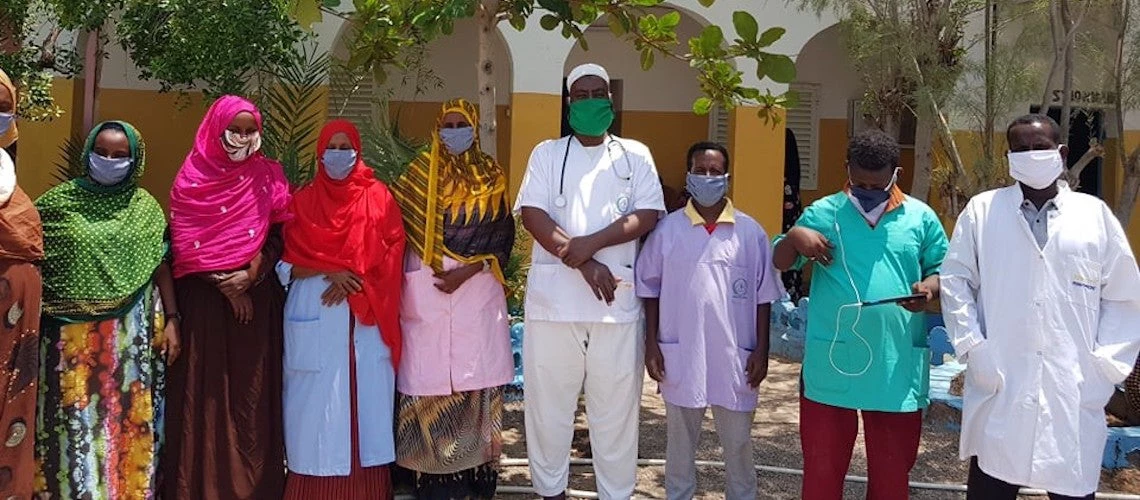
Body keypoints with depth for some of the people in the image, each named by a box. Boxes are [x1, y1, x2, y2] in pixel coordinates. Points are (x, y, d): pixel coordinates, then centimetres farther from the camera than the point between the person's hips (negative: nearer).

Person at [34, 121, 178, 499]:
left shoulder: (146, 207, 6)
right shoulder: (59, 202, 2)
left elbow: (161, 266, 7)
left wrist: (171, 320, 2)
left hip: (131, 333, 1)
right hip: (72, 333, -1)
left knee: (126, 418, 5)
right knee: (74, 418, 3)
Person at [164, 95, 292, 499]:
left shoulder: (268, 175, 7)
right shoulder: (193, 177, 2)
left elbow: (279, 235, 3)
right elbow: (185, 242, -4)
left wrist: (251, 273, -12)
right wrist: (225, 283, -11)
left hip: (257, 294, 1)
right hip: (204, 296, -1)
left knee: (252, 385, 3)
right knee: (205, 386, 0)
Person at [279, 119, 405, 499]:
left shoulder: (379, 198, 9)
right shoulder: (303, 201, 10)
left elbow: (390, 254, 2)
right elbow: (286, 262, 4)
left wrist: (355, 280, -12)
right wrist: (329, 272, -12)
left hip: (366, 315, 0)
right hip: (314, 316, 0)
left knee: (365, 393, 0)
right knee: (317, 399, -1)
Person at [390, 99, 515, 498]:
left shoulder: (491, 177, 9)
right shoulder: (419, 174, 8)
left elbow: (502, 239, 4)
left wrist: (467, 270, -10)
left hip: (477, 290, 0)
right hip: (425, 292, 0)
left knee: (476, 381, -2)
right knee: (429, 380, -3)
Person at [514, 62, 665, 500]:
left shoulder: (635, 155, 11)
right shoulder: (547, 153, 10)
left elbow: (648, 216, -1)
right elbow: (532, 215, -3)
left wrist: (591, 243, -15)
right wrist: (582, 263, -14)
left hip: (618, 301, 0)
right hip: (554, 297, 0)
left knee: (616, 407, 6)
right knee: (548, 402, 7)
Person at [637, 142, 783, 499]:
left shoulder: (750, 231, 0)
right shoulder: (668, 228, 0)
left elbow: (763, 296, 3)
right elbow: (650, 288, 5)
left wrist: (762, 349, 0)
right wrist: (651, 343, 0)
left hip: (735, 356, 0)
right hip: (680, 354, 0)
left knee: (738, 443, 12)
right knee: (680, 441, 14)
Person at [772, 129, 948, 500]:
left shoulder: (921, 218, 4)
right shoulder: (823, 213, 3)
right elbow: (780, 263, 5)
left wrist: (929, 289, -14)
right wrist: (795, 236, -17)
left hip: (896, 367, 1)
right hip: (830, 365, 0)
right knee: (822, 466, 11)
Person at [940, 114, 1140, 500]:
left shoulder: (1096, 214, 7)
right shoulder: (981, 211, 4)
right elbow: (955, 280, 4)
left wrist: (1105, 367, 1)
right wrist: (974, 350, -6)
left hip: (1075, 396, 1)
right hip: (998, 393, -1)